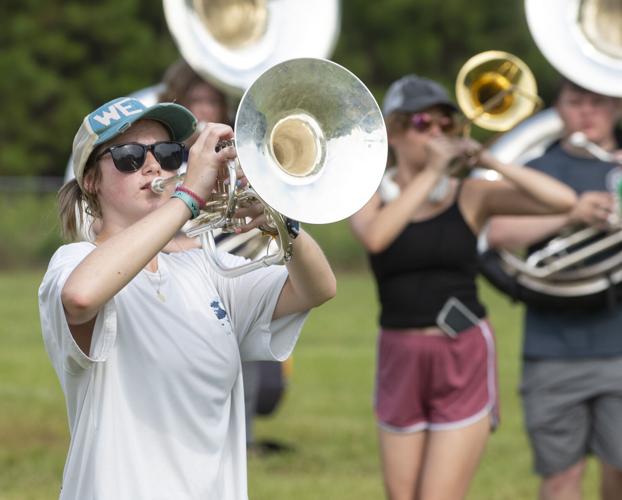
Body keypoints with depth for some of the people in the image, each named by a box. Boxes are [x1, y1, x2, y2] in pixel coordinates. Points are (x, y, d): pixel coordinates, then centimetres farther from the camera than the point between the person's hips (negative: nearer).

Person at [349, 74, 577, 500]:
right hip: (401, 364, 3)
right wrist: (431, 173, -20)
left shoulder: (471, 196, -1)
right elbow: (374, 237, -22)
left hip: (464, 360, -2)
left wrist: (488, 160, -17)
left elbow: (562, 200, -12)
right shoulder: (371, 196, 2)